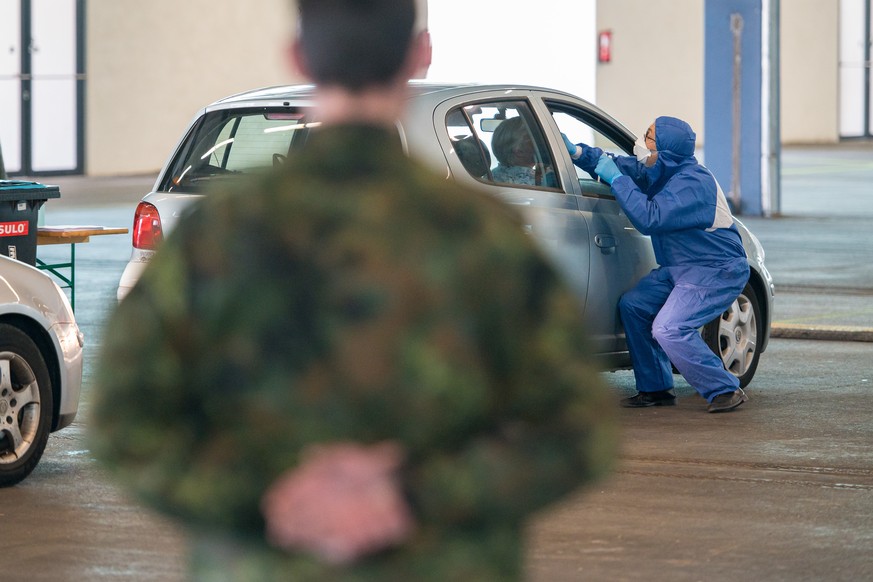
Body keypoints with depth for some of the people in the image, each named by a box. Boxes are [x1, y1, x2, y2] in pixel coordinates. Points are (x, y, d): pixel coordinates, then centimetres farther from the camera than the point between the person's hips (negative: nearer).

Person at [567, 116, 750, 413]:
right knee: (633, 306, 8)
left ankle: (726, 390, -13)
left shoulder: (693, 183, -26)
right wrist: (578, 152, 5)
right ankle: (655, 389, 15)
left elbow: (649, 219, -33)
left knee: (669, 329, -23)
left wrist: (616, 179, -26)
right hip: (681, 267, 10)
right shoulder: (661, 171, 3)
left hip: (716, 272, -10)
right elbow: (621, 165, 18)